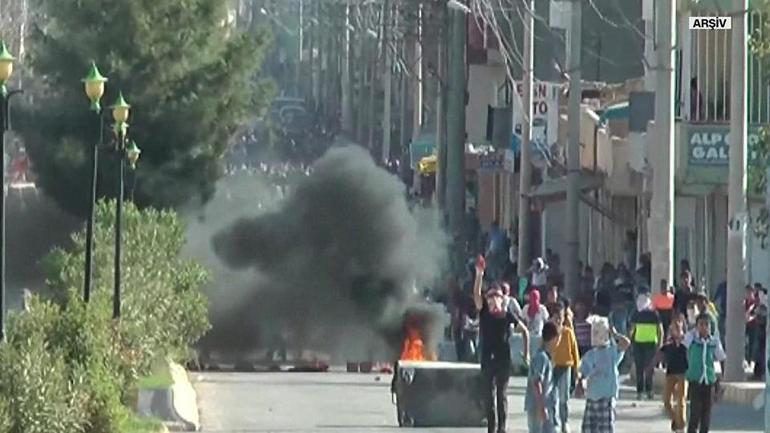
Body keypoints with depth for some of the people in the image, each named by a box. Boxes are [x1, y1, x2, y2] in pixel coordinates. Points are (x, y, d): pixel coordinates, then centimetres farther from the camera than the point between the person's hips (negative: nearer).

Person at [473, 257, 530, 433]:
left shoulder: (507, 316, -1)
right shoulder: (484, 313, 0)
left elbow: (524, 331, 10)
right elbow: (476, 294, -14)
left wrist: (526, 353, 6)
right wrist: (479, 275, -27)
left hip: (503, 359, -1)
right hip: (487, 358, 1)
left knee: (502, 394, 4)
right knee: (489, 395, 1)